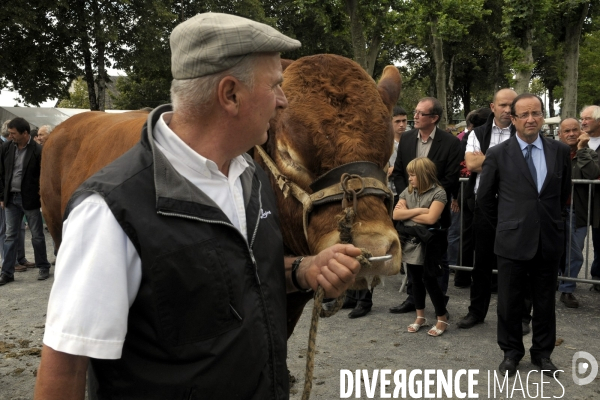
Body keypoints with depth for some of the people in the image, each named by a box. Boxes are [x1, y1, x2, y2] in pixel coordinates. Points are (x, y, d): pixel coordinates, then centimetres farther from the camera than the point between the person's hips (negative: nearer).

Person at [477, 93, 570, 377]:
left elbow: (564, 192, 16)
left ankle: (542, 353, 30)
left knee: (545, 301, 13)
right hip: (513, 240, -2)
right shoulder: (498, 154, -5)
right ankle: (511, 352, 27)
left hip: (549, 240, 2)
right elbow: (484, 198, 4)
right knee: (509, 301, 9)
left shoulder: (560, 151, 2)